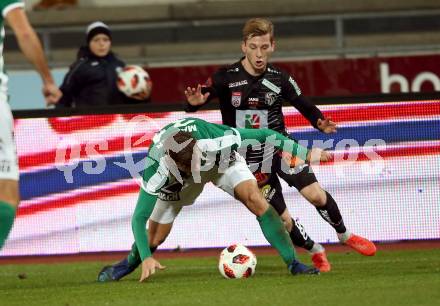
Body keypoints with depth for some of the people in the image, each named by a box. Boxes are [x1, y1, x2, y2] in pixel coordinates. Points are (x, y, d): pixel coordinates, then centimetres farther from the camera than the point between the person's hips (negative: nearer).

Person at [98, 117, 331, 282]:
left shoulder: (217, 141, -42)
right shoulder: (156, 171, -42)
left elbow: (262, 135, -28)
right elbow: (139, 218, -34)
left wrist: (305, 154, -23)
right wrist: (146, 258, -45)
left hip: (221, 159, 0)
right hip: (175, 181, 0)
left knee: (255, 199, -23)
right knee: (154, 238, -1)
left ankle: (293, 263, -15)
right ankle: (129, 264, 35)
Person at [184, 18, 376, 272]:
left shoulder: (280, 79, -5)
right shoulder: (226, 78, -12)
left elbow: (304, 105, 6)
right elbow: (192, 105, -14)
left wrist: (320, 123, -15)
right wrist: (194, 102, -39)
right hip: (251, 160, -1)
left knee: (315, 194, -17)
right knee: (282, 220, -4)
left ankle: (345, 236, 9)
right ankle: (316, 253, 22)